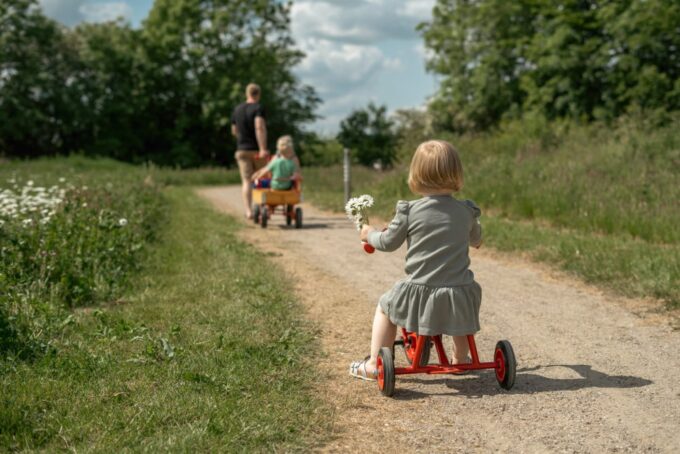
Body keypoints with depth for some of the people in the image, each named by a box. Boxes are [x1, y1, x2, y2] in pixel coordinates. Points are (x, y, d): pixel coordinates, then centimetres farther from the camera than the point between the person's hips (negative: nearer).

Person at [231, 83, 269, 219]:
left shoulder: (237, 109, 10)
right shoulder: (258, 108, -8)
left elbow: (234, 131, 19)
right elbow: (259, 127, -23)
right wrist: (263, 148, -28)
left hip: (242, 150, 3)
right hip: (257, 150, -3)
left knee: (246, 181, -1)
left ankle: (248, 210, -15)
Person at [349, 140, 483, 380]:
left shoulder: (409, 211, -7)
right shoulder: (467, 212, 2)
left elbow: (388, 242, 4)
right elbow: (476, 238, 21)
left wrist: (370, 234, 25)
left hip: (419, 292, -2)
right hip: (457, 294, 2)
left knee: (385, 307, 24)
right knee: (468, 301, 36)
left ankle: (374, 364, 23)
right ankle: (460, 358, 43)